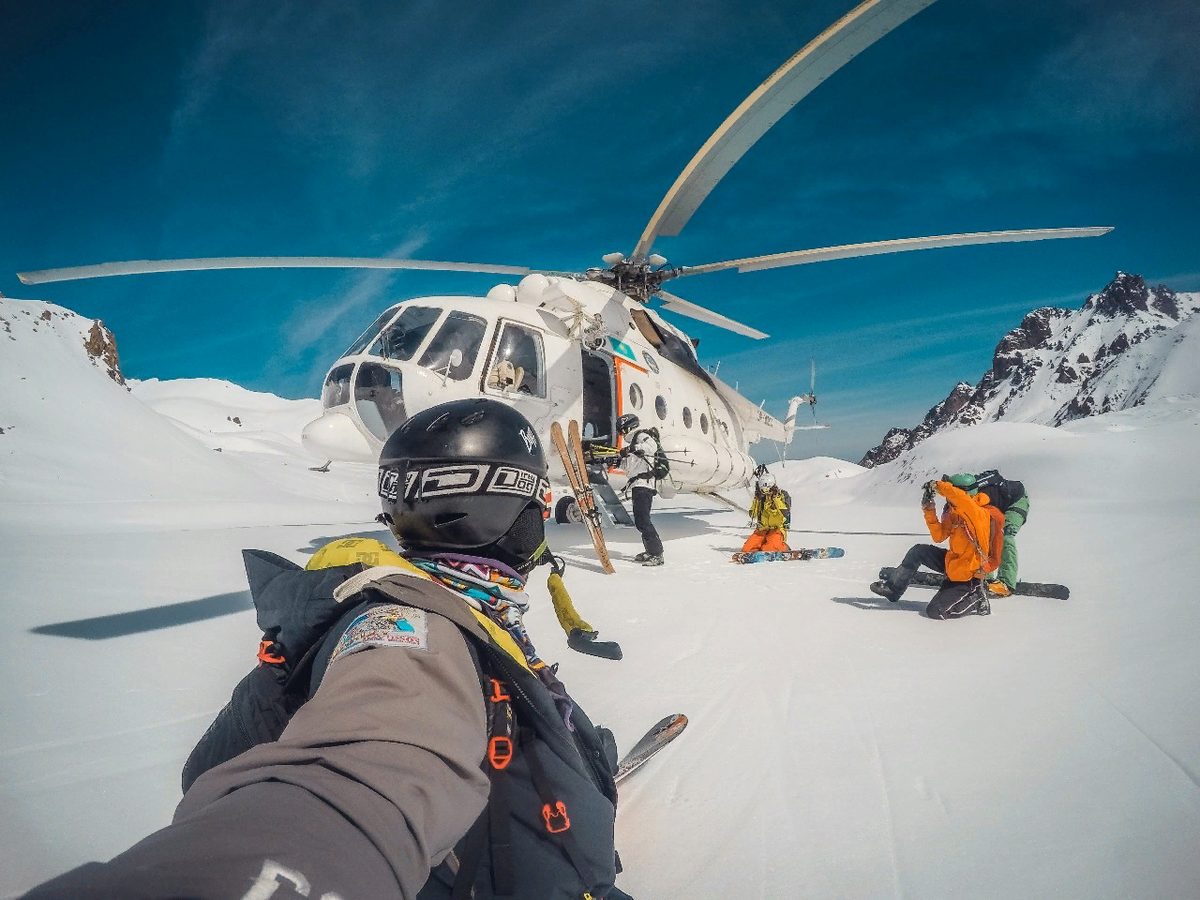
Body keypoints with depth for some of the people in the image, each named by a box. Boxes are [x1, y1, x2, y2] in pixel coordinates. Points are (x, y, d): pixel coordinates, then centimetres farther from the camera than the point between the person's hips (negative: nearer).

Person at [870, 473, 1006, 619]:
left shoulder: (980, 514, -25)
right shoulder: (955, 513, 1)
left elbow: (961, 499, -47)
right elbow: (939, 536, 5)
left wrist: (937, 486, -32)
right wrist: (929, 511, -6)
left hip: (968, 578, -9)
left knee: (935, 612, -12)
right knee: (918, 551, 8)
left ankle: (977, 600, 7)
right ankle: (893, 588, 18)